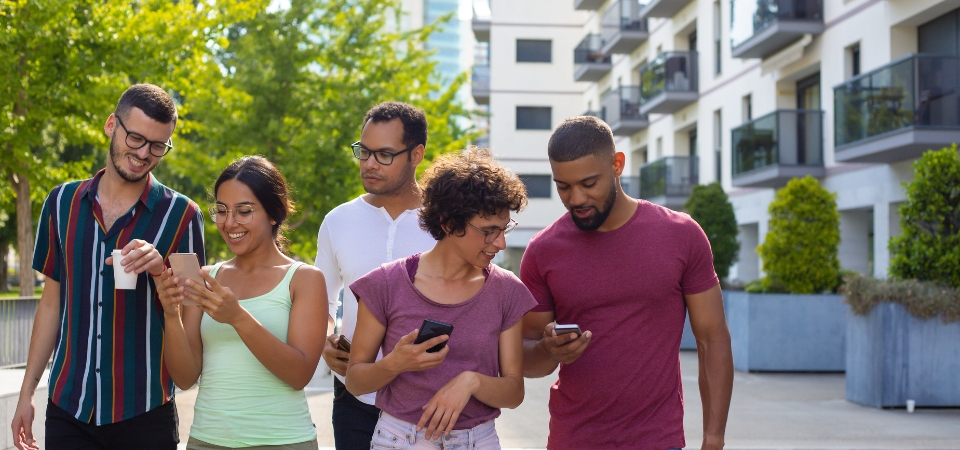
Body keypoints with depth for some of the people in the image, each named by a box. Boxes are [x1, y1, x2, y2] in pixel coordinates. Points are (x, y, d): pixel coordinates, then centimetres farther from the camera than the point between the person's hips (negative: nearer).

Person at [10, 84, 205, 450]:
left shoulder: (181, 215, -3)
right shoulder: (63, 202, 6)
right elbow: (52, 301, 12)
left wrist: (161, 271, -20)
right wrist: (27, 391, 10)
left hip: (145, 414, -2)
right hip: (68, 408, 2)